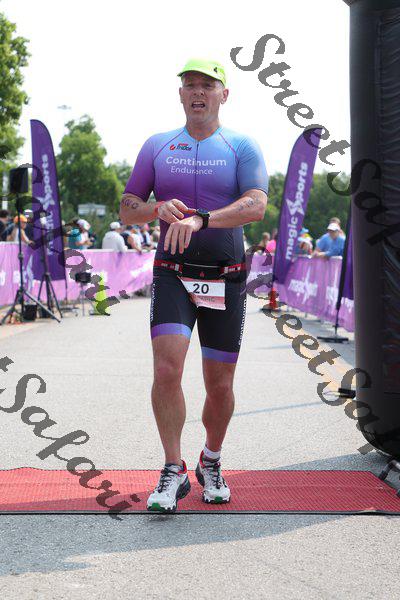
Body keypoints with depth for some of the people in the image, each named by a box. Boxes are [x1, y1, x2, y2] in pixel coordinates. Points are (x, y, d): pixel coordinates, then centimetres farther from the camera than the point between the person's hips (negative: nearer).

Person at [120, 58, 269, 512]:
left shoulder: (242, 148, 2)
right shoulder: (157, 146, 9)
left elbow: (255, 206, -15)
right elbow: (127, 210, 10)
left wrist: (200, 219, -31)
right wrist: (159, 209, -13)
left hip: (226, 279, 0)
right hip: (173, 275, 0)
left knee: (220, 386, 5)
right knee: (167, 368, -19)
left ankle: (211, 463, 29)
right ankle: (173, 473, -5)